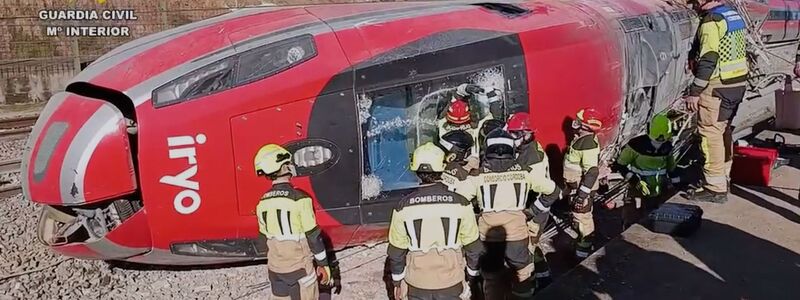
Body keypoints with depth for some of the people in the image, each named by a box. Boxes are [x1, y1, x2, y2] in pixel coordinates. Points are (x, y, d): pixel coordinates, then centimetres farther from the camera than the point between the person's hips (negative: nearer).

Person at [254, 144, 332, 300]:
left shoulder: (262, 203, -1)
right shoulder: (299, 198, -18)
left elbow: (265, 238, 10)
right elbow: (313, 236, -14)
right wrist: (323, 264, -3)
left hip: (274, 269, 5)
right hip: (299, 268, -5)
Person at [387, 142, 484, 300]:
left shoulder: (403, 207, -10)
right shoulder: (460, 204, -13)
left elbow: (396, 250, -2)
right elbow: (473, 246, -4)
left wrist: (397, 281, 11)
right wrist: (475, 274, 12)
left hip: (417, 286, 1)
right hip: (451, 284, -1)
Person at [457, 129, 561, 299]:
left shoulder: (479, 174, -3)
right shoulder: (523, 172, 1)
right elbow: (553, 190, 6)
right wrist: (534, 211, 15)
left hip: (488, 236, 0)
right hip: (517, 234, 0)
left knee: (492, 277, 18)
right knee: (523, 275, 21)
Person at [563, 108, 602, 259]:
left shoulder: (588, 143, -26)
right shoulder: (583, 138, 5)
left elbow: (592, 171, -30)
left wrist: (583, 193, -29)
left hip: (582, 187, -10)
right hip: (575, 185, 10)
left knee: (583, 217, -1)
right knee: (578, 214, 22)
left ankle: (584, 250, 9)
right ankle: (582, 241, 38)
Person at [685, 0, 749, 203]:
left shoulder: (712, 21, -15)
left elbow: (708, 60, -22)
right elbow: (735, 52, 19)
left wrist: (694, 92, -21)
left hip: (718, 87, -10)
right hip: (739, 82, 10)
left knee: (711, 133, -6)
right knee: (723, 130, 21)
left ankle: (716, 189, -3)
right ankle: (723, 176, 34)